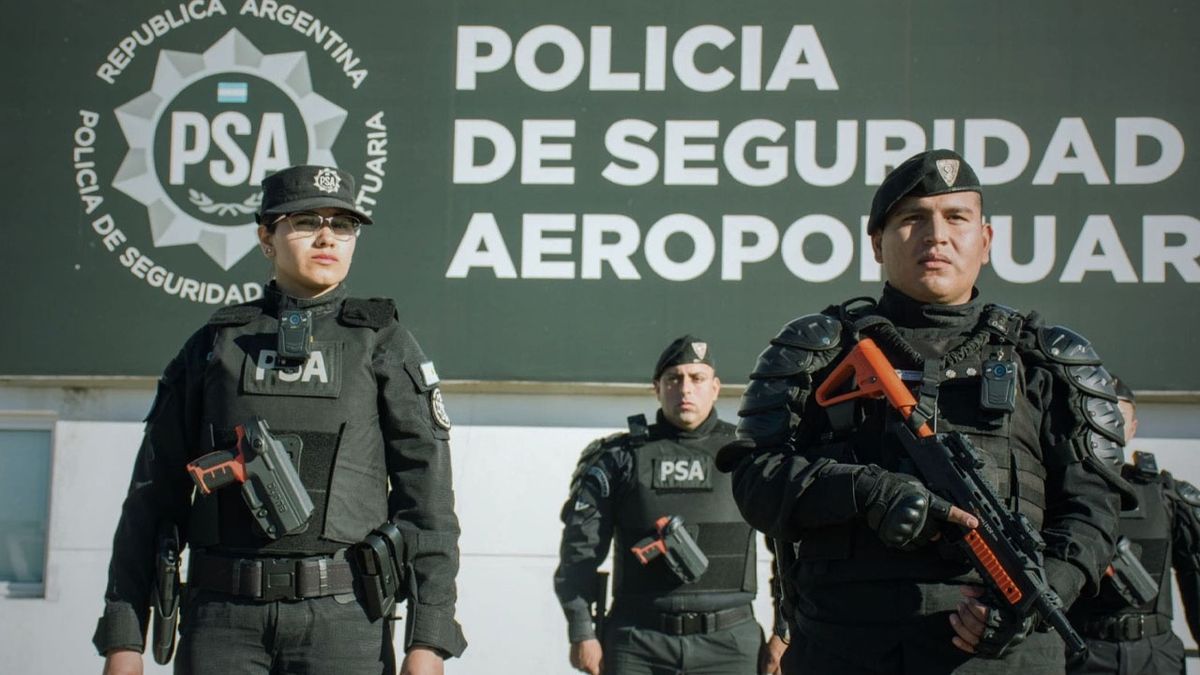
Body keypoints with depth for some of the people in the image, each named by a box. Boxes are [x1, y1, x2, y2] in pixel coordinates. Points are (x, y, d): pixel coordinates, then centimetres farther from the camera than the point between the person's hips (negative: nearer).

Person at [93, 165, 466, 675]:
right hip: (224, 618, 2)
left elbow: (425, 495, 0)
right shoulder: (215, 345, 12)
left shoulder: (384, 346, 7)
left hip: (343, 617, -1)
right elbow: (154, 496, 10)